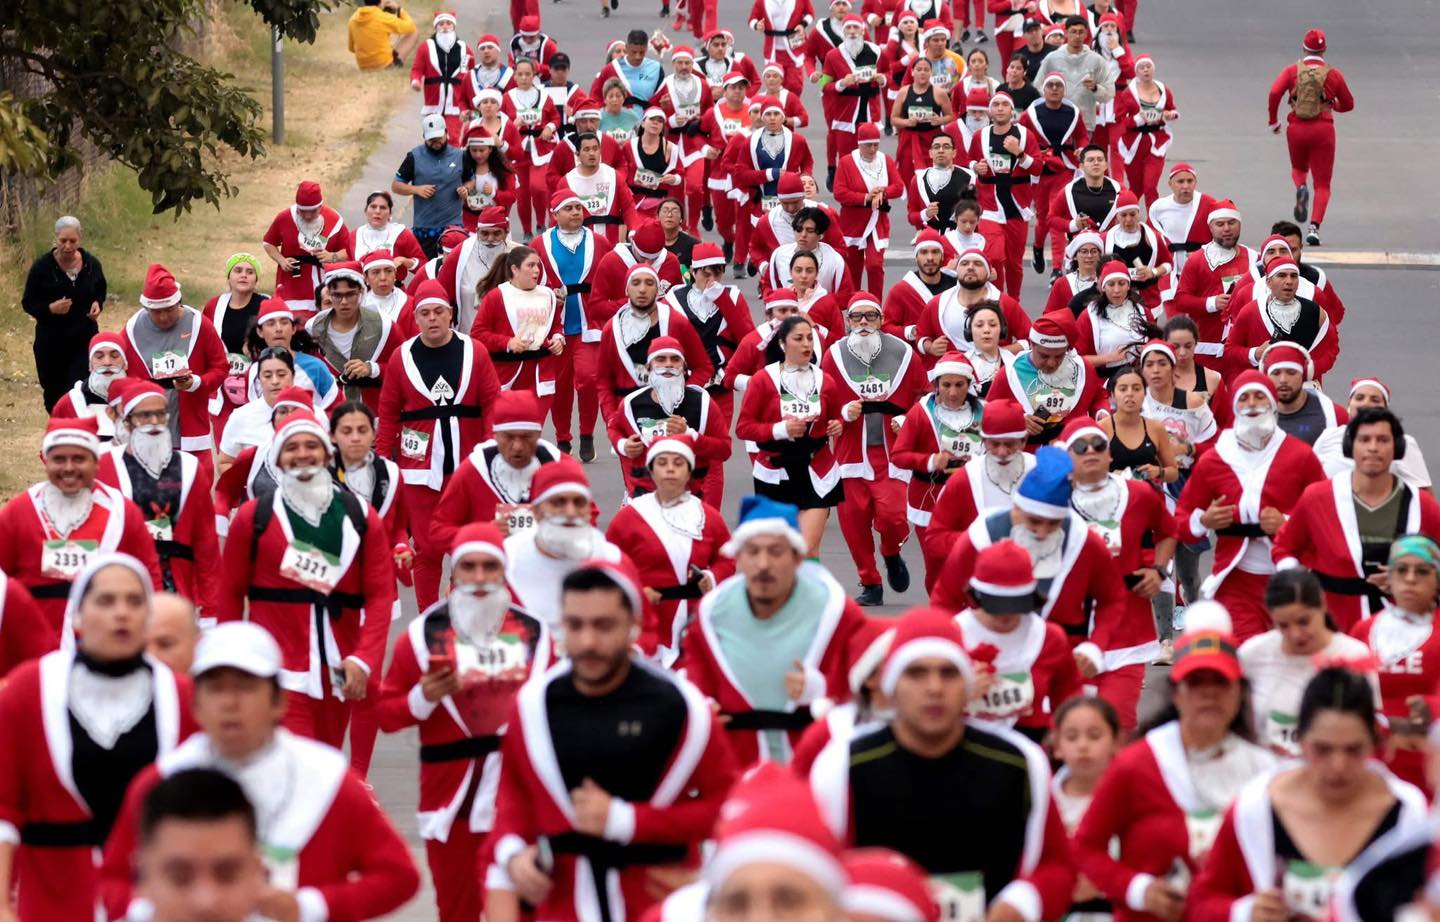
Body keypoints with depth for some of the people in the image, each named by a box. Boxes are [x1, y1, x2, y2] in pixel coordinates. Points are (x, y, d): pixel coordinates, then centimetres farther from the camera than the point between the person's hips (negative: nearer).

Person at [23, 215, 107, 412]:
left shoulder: (92, 264, -3)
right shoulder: (42, 267, -12)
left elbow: (101, 291, 16)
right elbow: (28, 303, -5)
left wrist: (98, 304, -7)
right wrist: (50, 308, -24)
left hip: (85, 339, 0)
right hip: (50, 342, 0)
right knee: (54, 395, 11)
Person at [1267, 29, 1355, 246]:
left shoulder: (1292, 70, 2)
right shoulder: (1333, 74, 3)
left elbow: (1275, 93, -12)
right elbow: (1348, 104, 11)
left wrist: (1273, 121, -1)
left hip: (1296, 128, 1)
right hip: (1323, 129, -1)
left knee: (1298, 168, 29)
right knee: (1322, 183, 4)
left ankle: (1301, 188, -7)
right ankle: (1314, 227, -15)